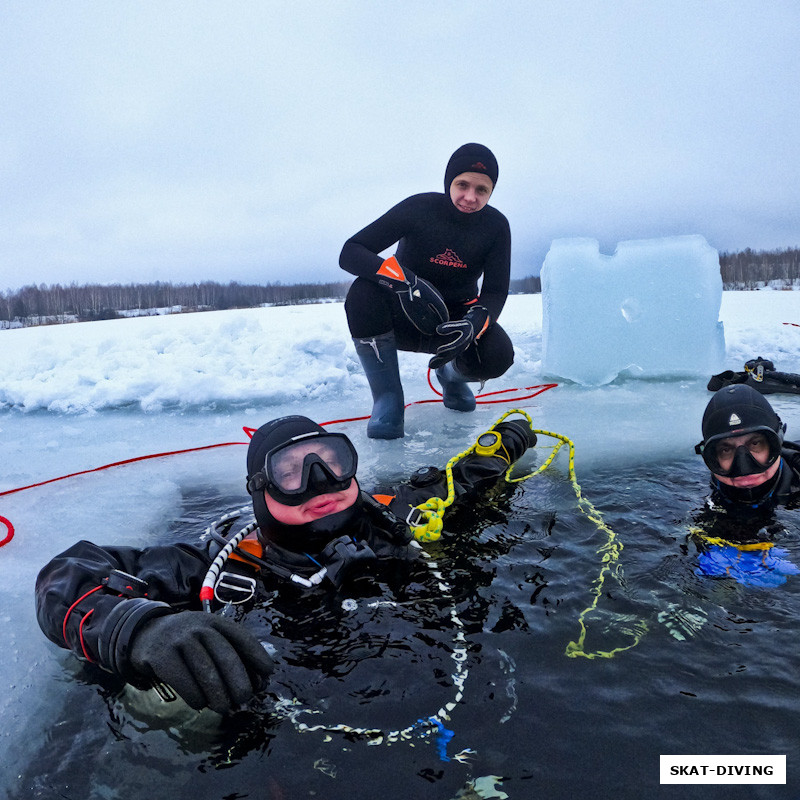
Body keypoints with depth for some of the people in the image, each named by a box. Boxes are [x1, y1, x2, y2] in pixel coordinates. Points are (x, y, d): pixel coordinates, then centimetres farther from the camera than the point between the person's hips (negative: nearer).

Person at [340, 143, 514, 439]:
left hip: (454, 320, 2)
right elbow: (349, 253, -23)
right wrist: (403, 279, -41)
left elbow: (495, 291, -11)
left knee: (497, 356, -29)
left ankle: (451, 375, 12)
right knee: (363, 291, -33)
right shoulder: (419, 208, -17)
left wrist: (474, 322, -36)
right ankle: (387, 399, -17)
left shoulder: (496, 226, -8)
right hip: (405, 317, -1)